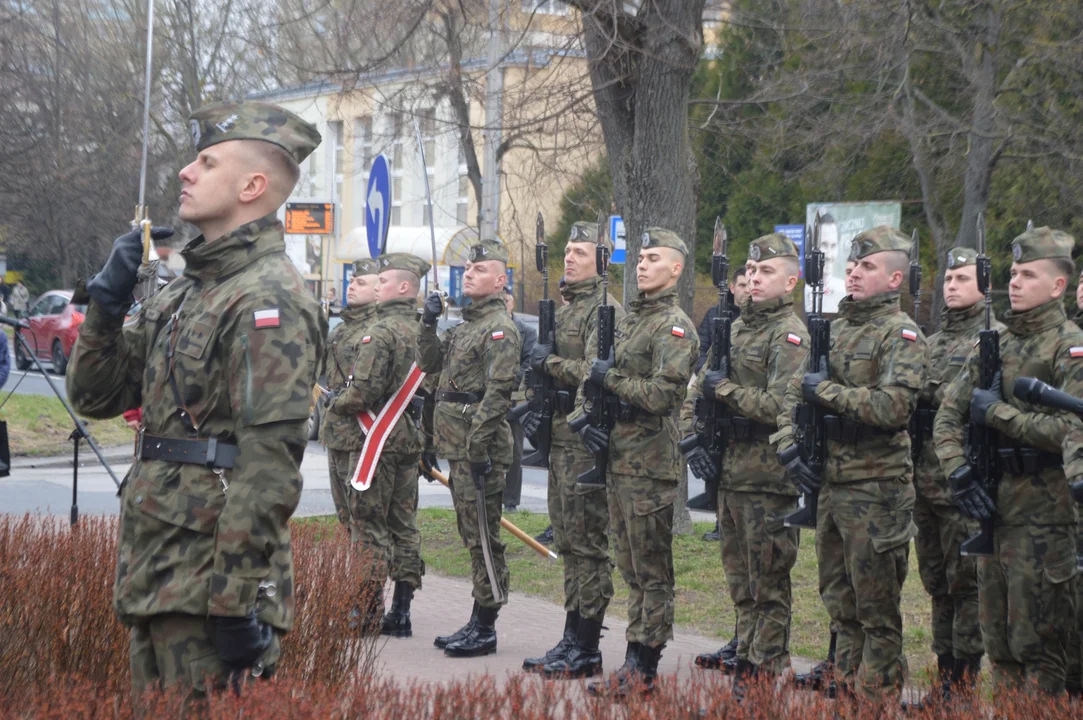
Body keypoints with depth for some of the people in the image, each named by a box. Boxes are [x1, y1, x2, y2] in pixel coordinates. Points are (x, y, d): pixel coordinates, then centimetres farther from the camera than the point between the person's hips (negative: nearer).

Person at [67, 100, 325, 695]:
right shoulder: (183, 292, 17)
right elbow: (96, 396, 20)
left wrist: (237, 601, -25)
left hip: (208, 587, -9)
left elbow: (269, 469, -21)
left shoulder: (269, 300, -14)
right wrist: (107, 299, 4)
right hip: (154, 577, 10)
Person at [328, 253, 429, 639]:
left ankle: (369, 611, -3)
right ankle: (401, 612, 12)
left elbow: (363, 390, -20)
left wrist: (336, 406, -3)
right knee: (403, 523, 9)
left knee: (370, 523, -3)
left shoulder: (380, 332, -16)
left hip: (378, 434, -8)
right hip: (409, 434, 8)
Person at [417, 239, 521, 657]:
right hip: (459, 448, 10)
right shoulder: (466, 324, 19)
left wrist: (477, 445, -23)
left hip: (481, 448, -10)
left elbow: (497, 391, -19)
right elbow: (428, 363, 22)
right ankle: (477, 623, 20)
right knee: (472, 536, 13)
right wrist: (428, 323, 6)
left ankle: (485, 630, -2)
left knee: (483, 537, -6)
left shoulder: (499, 328, -11)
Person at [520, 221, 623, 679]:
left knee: (589, 542, -6)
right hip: (559, 434, 10)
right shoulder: (561, 308, 18)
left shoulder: (606, 310, -11)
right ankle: (571, 640, 19)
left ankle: (587, 652, -3)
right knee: (567, 539, 12)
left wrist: (549, 362, -12)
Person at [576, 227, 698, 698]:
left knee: (652, 571, -3)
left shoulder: (674, 326, -10)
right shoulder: (627, 319, 16)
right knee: (630, 566, 13)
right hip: (616, 456, 9)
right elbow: (591, 375, 19)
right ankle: (636, 659, 19)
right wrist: (585, 417, 1)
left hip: (650, 462, -9)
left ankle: (643, 668, 0)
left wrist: (612, 380, -13)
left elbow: (665, 393, -21)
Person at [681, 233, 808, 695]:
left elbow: (778, 406, -21)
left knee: (768, 580, -1)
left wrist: (724, 389, -14)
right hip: (730, 470, 8)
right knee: (740, 576, 15)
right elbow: (696, 392, 19)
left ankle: (766, 668, 4)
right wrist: (693, 439, 4)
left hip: (768, 478, -8)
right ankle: (745, 653, 24)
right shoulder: (736, 329, 15)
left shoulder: (789, 335, -10)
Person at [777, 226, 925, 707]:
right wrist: (789, 447, 1)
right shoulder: (835, 327, 14)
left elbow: (894, 405, -22)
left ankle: (877, 699, 6)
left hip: (875, 489, -7)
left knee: (876, 608, -1)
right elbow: (795, 391, 16)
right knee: (839, 599, 14)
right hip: (829, 483, 7)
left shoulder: (901, 334, -8)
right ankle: (845, 690, 24)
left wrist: (826, 390, -15)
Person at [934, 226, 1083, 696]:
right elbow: (948, 415, 13)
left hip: (1043, 511, -7)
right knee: (997, 640, 12)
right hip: (993, 504, 7)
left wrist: (997, 412, -13)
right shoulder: (993, 345, 13)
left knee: (1036, 642, -4)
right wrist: (958, 472, -3)